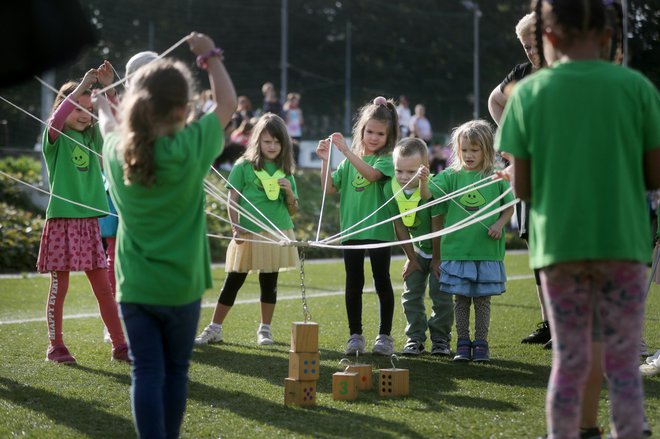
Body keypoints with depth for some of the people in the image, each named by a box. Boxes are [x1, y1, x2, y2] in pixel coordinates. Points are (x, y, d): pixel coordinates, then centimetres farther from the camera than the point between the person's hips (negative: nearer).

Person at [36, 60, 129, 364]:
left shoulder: (91, 137, 12)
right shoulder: (55, 137, -4)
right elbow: (57, 118, -25)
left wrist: (108, 87, -12)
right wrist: (82, 85, -27)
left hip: (89, 222, 5)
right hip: (62, 221, -5)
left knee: (103, 286, 6)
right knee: (59, 286, 1)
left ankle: (119, 345, 8)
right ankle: (56, 346, 11)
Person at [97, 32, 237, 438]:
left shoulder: (118, 150, -4)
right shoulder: (192, 147, -13)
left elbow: (108, 126, 22)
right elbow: (228, 103, 2)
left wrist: (103, 105, 43)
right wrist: (211, 57, 16)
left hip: (134, 286, 2)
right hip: (180, 286, -2)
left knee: (147, 372, 1)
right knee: (176, 370, 13)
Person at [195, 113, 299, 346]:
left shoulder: (285, 171, 8)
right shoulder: (244, 166, -1)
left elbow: (293, 210, 11)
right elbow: (233, 201, -2)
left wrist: (289, 191, -8)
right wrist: (236, 228, -13)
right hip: (249, 234, -3)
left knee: (269, 281, 9)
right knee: (233, 281, 1)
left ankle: (265, 328, 20)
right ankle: (214, 329, 7)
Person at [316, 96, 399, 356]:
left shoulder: (387, 159, -3)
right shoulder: (351, 159, 11)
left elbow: (370, 174, -23)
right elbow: (330, 188, 7)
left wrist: (346, 150, -29)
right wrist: (325, 160, -5)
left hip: (379, 230, -4)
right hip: (351, 230, 4)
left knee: (382, 282, 3)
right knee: (354, 283, 7)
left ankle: (385, 335, 11)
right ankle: (355, 335, 14)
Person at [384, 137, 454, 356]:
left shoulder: (432, 187, -30)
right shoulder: (391, 188, -16)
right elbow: (399, 227, -8)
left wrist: (437, 259, -23)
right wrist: (411, 258, -5)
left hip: (440, 249, -4)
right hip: (418, 249, 4)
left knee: (441, 295, -5)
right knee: (411, 295, 3)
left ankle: (440, 339, 7)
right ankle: (415, 338, 13)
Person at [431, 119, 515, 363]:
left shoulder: (496, 178, 1)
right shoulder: (451, 176, 1)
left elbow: (509, 207, 8)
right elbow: (428, 193, -12)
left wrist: (500, 224, -10)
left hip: (487, 250, 0)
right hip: (456, 249, 1)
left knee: (482, 298, 7)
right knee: (461, 298, 7)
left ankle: (481, 343, 16)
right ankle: (462, 343, 16)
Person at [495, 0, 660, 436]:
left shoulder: (529, 93, -1)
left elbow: (521, 187, -1)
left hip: (559, 245, 1)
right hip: (623, 242, -1)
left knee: (569, 362, 10)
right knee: (623, 364, 6)